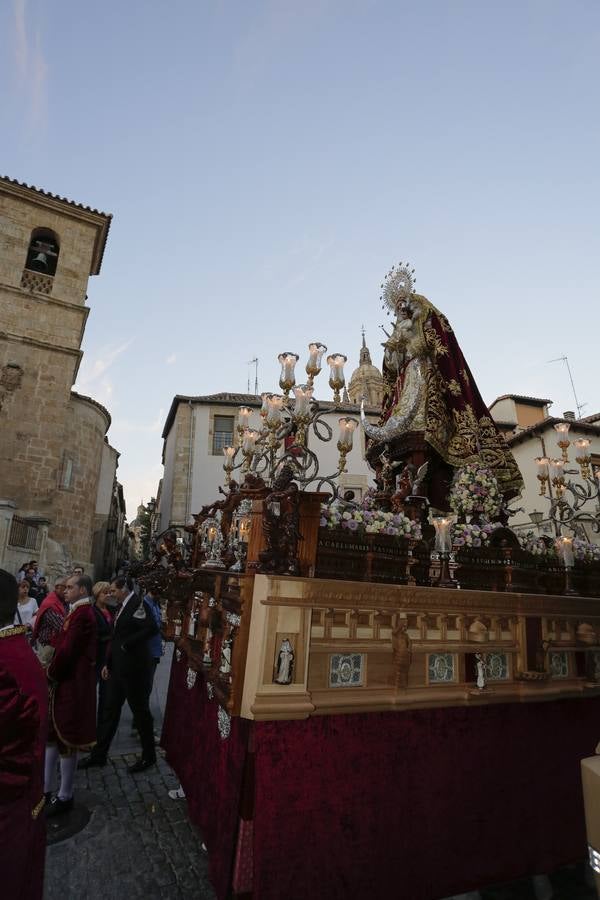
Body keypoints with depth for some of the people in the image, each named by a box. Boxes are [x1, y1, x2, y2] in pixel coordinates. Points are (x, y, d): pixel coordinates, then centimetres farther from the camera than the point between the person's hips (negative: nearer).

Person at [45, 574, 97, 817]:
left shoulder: (82, 614, -22)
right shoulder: (81, 612, 10)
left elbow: (67, 650, -23)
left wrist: (51, 675, -9)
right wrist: (54, 672, 8)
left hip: (72, 685, -10)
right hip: (68, 681, 10)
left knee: (66, 741, 5)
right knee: (53, 735, 19)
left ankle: (65, 797, 21)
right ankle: (46, 789, 34)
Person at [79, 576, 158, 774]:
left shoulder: (137, 603, -18)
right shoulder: (123, 606, 9)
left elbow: (152, 628, -31)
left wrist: (127, 644, -21)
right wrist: (108, 663, 14)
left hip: (134, 668, -8)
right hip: (119, 667, 8)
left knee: (140, 711, 6)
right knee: (110, 710, 17)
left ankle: (149, 756, 23)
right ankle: (99, 754, 32)